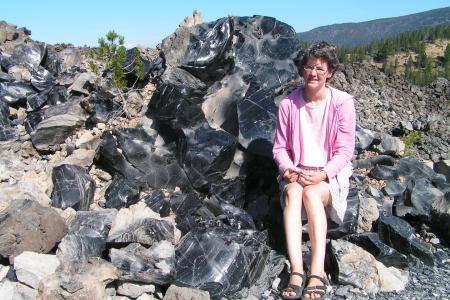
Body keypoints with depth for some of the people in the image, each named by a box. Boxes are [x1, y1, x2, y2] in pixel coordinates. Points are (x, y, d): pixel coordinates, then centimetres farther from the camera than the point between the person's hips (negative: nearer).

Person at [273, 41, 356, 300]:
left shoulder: (342, 102, -4)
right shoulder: (289, 104, 1)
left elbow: (345, 149, -5)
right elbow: (280, 147, 6)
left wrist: (323, 174, -21)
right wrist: (287, 168, -15)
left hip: (330, 174, -1)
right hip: (296, 172, 2)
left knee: (311, 193, -34)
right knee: (292, 192, -32)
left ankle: (318, 273, -36)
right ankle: (296, 271, -40)